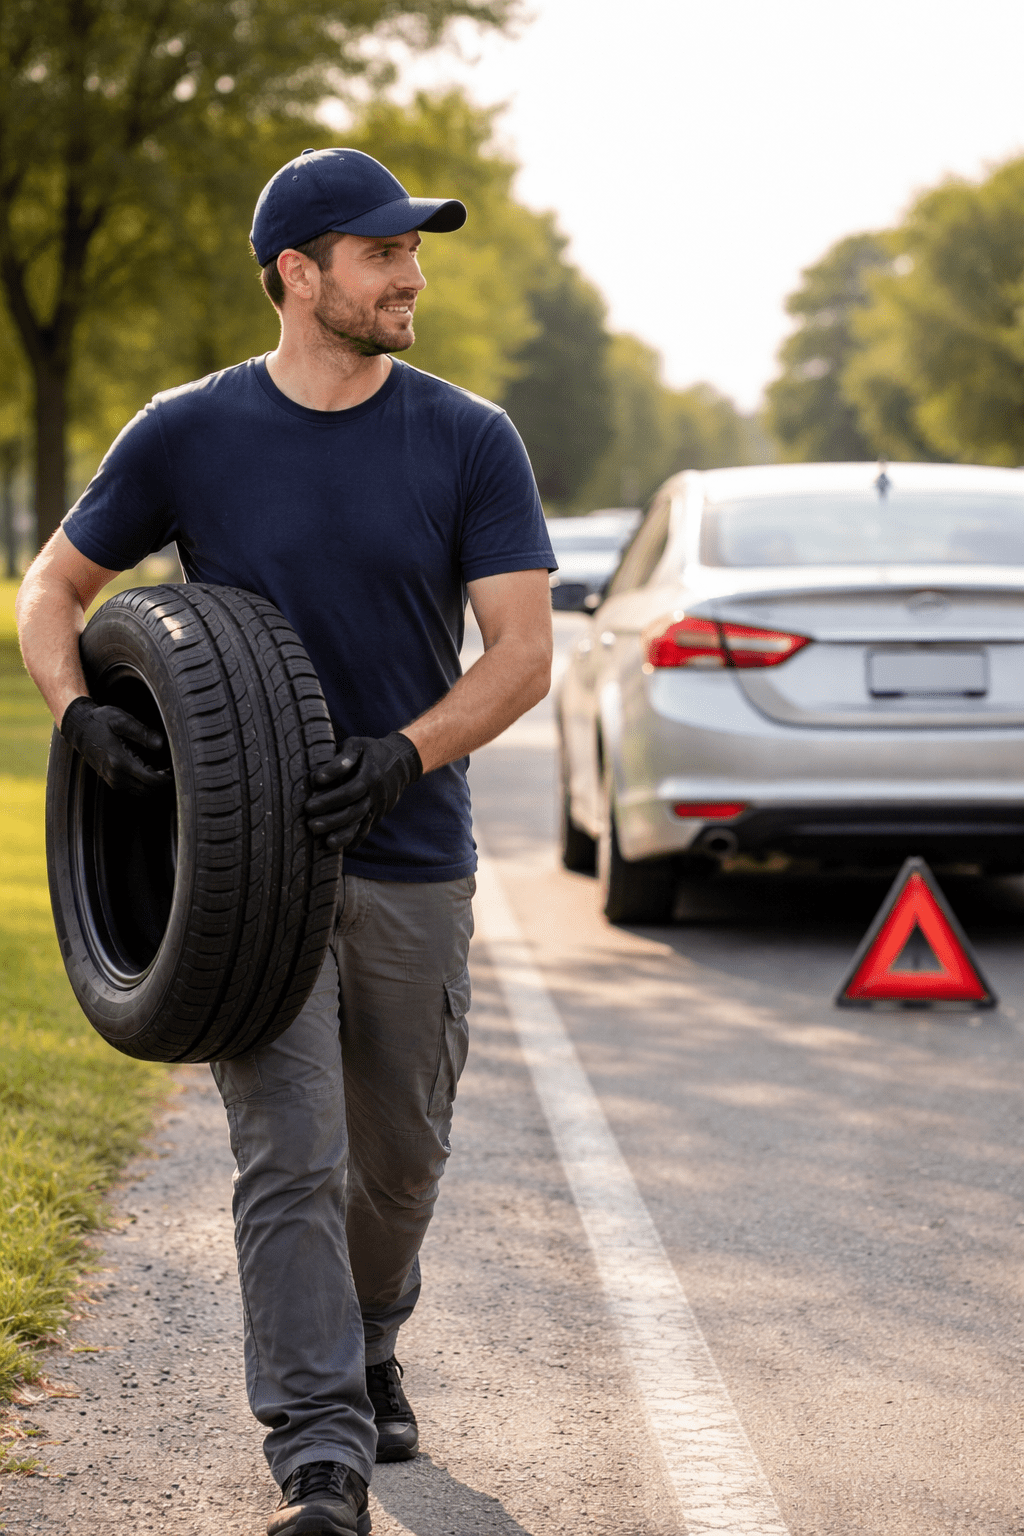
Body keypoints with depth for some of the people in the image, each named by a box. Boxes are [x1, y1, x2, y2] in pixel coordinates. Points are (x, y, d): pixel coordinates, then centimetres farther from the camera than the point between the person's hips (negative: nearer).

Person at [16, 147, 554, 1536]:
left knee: (401, 1155, 14)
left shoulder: (469, 442, -1)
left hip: (412, 862, 2)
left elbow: (525, 650, -6)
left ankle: (370, 1348, 41)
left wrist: (406, 755, -23)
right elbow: (53, 589, 8)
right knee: (290, 1161, -10)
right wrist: (79, 711, -13)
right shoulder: (188, 434, -2)